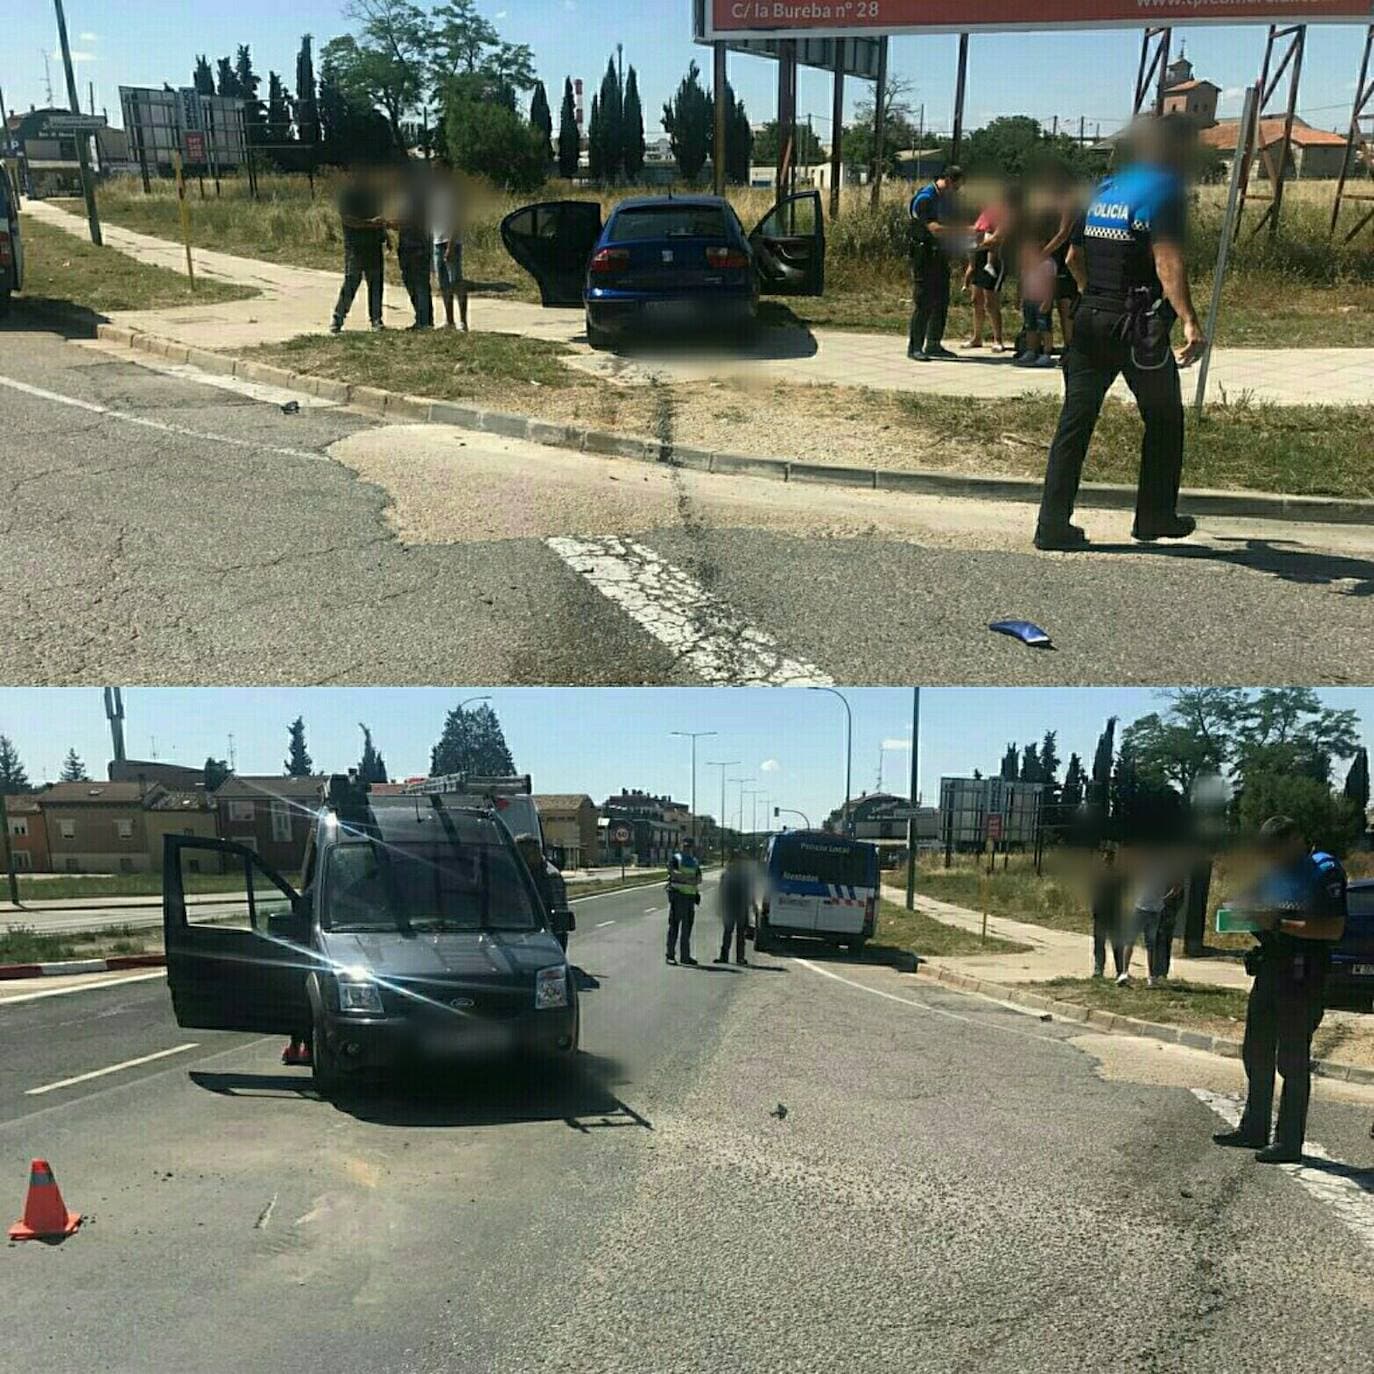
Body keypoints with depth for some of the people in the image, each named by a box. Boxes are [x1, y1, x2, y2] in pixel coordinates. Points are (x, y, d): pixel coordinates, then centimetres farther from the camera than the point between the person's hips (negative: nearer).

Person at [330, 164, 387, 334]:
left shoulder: (372, 189, 15)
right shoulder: (347, 191, -6)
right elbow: (345, 219, -15)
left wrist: (384, 235, 19)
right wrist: (370, 223, -22)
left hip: (373, 243, 6)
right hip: (354, 244, -6)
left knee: (376, 281, 4)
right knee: (351, 281, -9)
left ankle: (376, 319, 11)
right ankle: (337, 319, -1)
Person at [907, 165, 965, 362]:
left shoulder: (947, 198, 14)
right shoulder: (925, 198, -15)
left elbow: (951, 224, 24)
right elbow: (935, 229, -24)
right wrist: (964, 231, -23)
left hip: (941, 255, 9)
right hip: (924, 255, -9)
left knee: (941, 302, 9)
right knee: (923, 302, -9)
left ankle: (933, 344, 17)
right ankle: (914, 347, -4)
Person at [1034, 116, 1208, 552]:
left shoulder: (1103, 189, 15)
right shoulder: (1162, 190, -7)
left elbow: (1074, 258, 20)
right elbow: (1167, 261, -22)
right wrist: (1189, 321, -31)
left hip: (1090, 319, 6)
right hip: (1138, 327, -6)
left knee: (1075, 419, 2)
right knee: (1164, 419, 11)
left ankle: (1053, 523, -3)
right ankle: (1155, 518, 18)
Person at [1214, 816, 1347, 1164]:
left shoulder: (1325, 871, -10)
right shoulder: (1272, 872, 14)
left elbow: (1334, 929, -18)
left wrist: (1280, 924, -21)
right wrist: (1252, 916, -1)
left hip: (1302, 977, -8)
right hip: (1268, 969, 8)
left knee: (1292, 1061, -3)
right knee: (1256, 1054, 14)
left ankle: (1289, 1142, 5)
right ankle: (1253, 1129, 26)